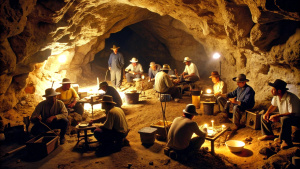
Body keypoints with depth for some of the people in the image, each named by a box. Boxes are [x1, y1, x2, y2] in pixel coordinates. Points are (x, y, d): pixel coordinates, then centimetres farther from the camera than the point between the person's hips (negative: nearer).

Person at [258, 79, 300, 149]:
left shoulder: (290, 98, -31)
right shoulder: (276, 96, -6)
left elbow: (293, 113, -31)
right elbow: (273, 105, 12)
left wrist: (278, 116, -34)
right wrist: (267, 113, -5)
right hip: (282, 115, 8)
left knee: (285, 119, -42)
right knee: (264, 117, 2)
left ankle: (287, 141, -25)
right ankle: (269, 135, 18)